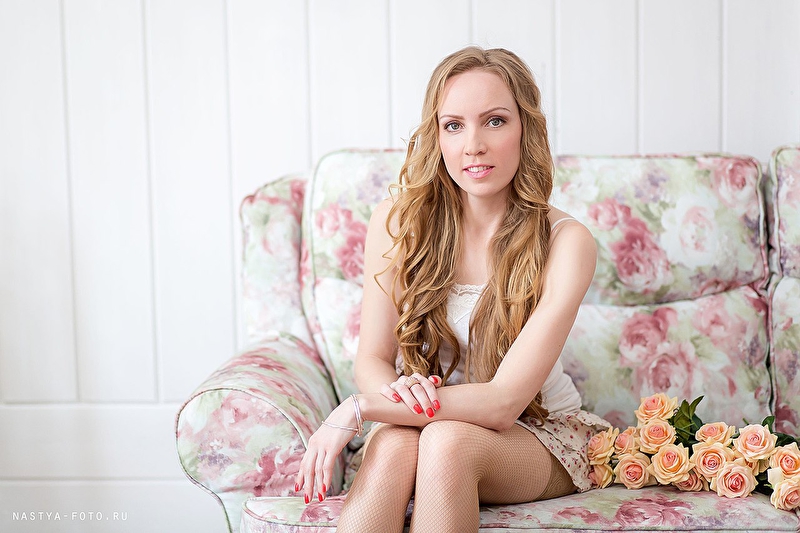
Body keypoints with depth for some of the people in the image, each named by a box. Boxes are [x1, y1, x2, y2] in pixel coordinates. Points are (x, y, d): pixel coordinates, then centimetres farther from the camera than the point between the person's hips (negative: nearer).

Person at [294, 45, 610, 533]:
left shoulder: (566, 242, -19)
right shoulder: (399, 219, -9)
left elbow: (503, 402, -25)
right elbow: (372, 359, -6)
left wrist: (357, 409, -29)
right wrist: (395, 389, -32)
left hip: (540, 434, -1)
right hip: (432, 417, 2)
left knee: (447, 441, -35)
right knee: (393, 444, -34)